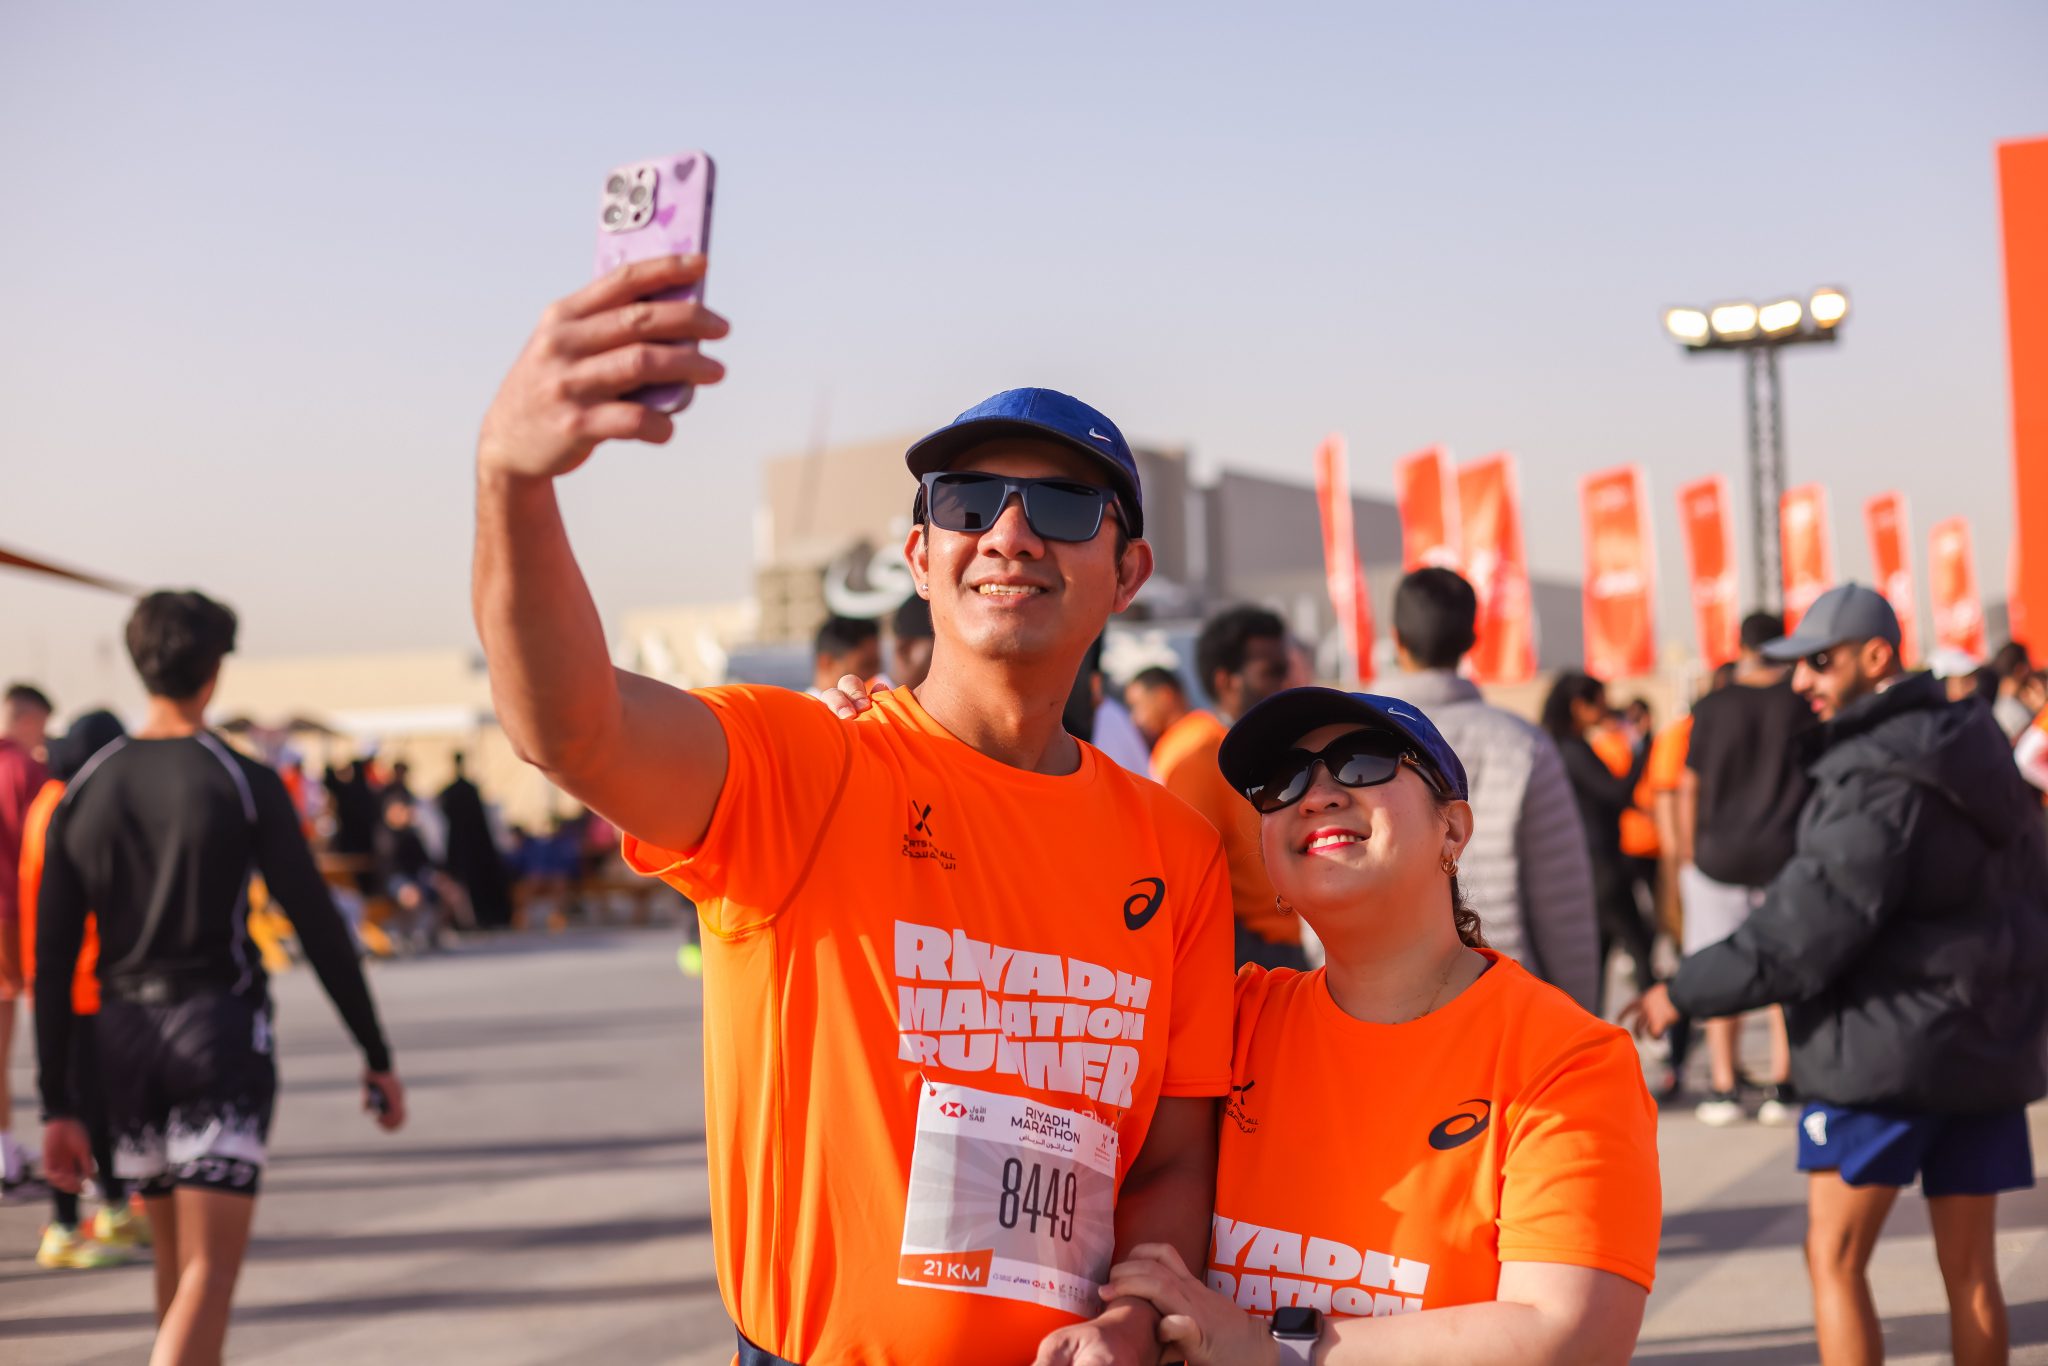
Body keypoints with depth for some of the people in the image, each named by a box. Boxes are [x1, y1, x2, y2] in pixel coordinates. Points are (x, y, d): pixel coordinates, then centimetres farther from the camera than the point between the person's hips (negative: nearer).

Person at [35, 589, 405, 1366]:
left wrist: (58, 1104, 8)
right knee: (210, 1270, -8)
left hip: (122, 1033, 5)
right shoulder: (245, 784, -6)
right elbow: (317, 927, -6)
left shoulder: (83, 792, 5)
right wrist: (377, 1056, 1)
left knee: (176, 1261, 19)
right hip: (219, 1022, -5)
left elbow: (52, 958, 4)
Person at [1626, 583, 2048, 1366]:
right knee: (1969, 1268, 11)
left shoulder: (1877, 777, -17)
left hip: (1886, 1044, -8)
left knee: (1835, 1258, -1)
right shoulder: (1975, 751, 11)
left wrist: (1685, 993, -12)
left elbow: (1809, 929, -20)